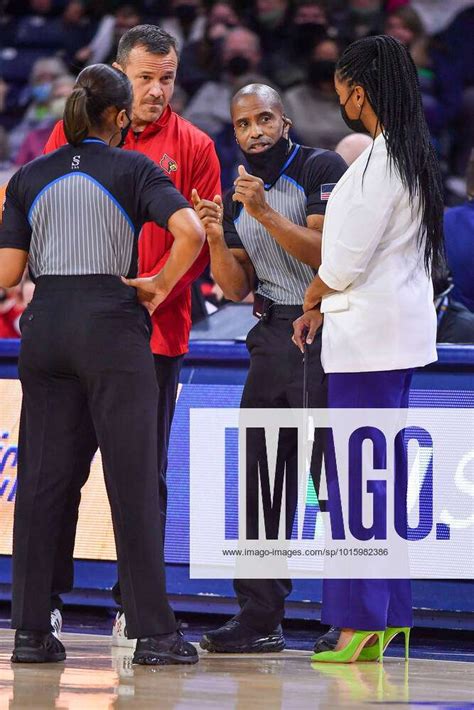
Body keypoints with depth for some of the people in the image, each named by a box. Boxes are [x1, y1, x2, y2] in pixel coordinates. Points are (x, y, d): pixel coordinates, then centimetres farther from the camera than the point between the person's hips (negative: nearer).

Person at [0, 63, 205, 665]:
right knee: (132, 480, 0)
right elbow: (189, 231, -16)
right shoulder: (132, 169, -1)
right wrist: (160, 287, -3)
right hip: (112, 323, -3)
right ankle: (153, 632, 1)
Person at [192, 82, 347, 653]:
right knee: (261, 477, 7)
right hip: (273, 337, 7)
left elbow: (326, 253, -16)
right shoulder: (240, 193, 14)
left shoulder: (321, 169, -7)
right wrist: (215, 238, -5)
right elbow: (236, 288, 12)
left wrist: (265, 213, -22)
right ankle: (259, 620, 12)